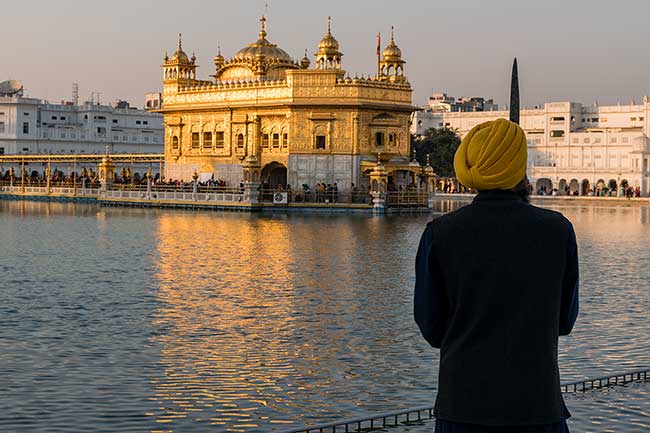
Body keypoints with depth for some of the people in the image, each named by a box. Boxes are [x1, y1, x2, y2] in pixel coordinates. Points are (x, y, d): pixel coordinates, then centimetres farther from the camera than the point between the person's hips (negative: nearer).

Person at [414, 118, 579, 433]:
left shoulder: (440, 234, -5)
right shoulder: (557, 230, -3)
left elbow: (432, 328, 2)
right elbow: (563, 321, 9)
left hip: (463, 406, 0)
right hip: (535, 406, 0)